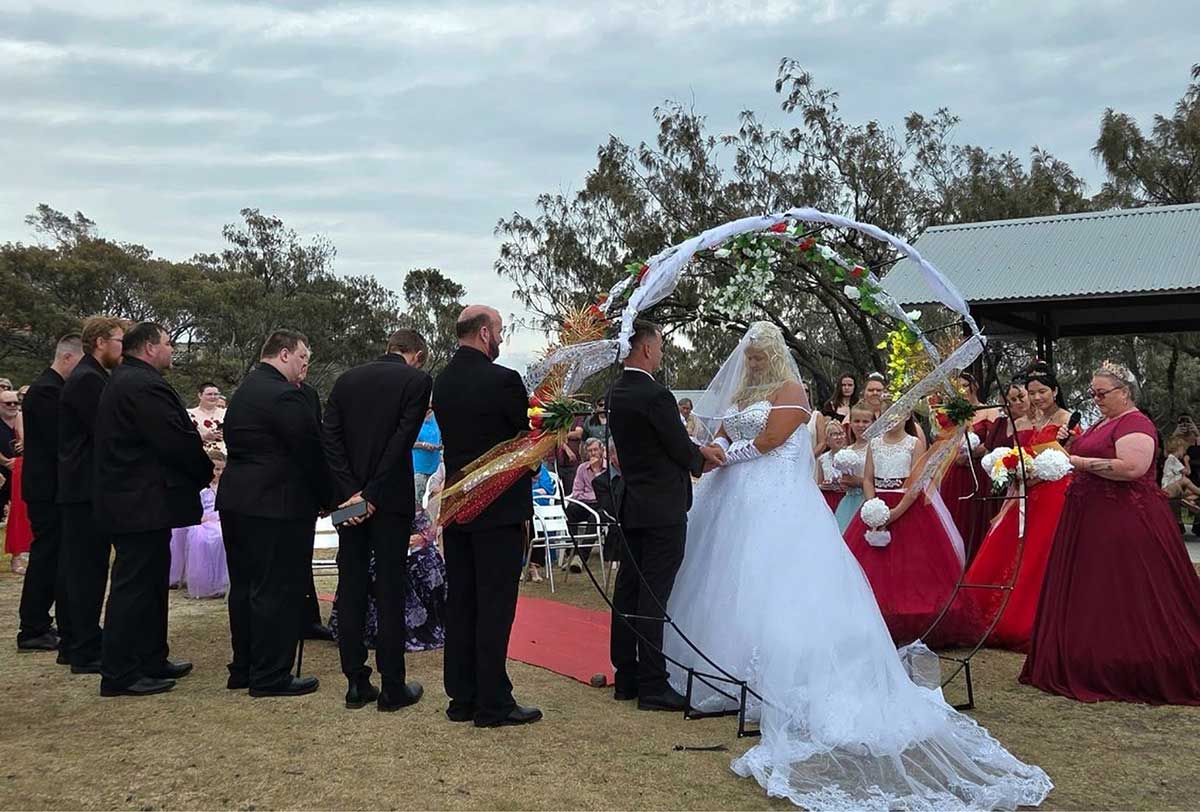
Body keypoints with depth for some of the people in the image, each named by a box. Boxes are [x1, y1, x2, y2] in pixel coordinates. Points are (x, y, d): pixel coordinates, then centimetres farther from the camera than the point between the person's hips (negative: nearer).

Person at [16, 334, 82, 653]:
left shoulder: (50, 388, 14)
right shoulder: (47, 391, -17)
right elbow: (61, 444, -23)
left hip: (45, 489, 10)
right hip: (51, 491, -10)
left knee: (45, 558, 16)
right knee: (66, 563, -7)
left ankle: (34, 629, 26)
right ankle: (73, 639, -3)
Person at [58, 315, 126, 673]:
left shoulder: (92, 377, 16)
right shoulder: (87, 380, -15)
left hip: (89, 488, 10)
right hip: (86, 489, -10)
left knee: (89, 569, 14)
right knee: (87, 570, -4)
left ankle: (86, 644, 23)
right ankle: (85, 654, 3)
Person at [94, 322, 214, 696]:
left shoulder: (124, 381, 16)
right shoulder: (144, 385, -19)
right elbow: (176, 441, -21)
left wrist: (196, 440, 8)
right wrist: (207, 471, -5)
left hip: (131, 500, 11)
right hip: (143, 504, -11)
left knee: (149, 583, 17)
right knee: (135, 586, -4)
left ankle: (151, 661, 27)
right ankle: (119, 675, 4)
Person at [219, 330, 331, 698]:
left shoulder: (243, 391, 15)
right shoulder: (284, 396, -17)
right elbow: (310, 453, -15)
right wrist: (327, 499, -1)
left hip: (236, 502, 10)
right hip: (278, 507, -10)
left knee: (245, 586, 16)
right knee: (278, 591, -2)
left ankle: (243, 669, 25)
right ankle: (270, 676, 4)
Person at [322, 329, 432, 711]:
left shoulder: (346, 379, 10)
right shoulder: (418, 380, -4)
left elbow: (329, 438, 0)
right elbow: (402, 441, -13)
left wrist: (352, 491, -6)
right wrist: (371, 495, -11)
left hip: (349, 497, 4)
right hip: (391, 498, -4)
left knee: (351, 588, 8)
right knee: (390, 590, 1)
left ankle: (356, 683, 13)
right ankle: (393, 687, 6)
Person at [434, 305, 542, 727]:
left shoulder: (442, 382, 7)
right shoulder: (503, 380, -15)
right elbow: (528, 439, -5)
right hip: (498, 507, -7)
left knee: (460, 603, 11)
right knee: (495, 607, -1)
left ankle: (462, 698, 18)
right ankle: (493, 703, 4)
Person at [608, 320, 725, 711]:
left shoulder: (617, 393, 9)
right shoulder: (655, 395, -18)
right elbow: (681, 451, -11)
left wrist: (699, 449, 13)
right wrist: (701, 462, 9)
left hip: (631, 507, 9)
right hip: (662, 509, -9)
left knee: (628, 591, 12)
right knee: (653, 598, -5)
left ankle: (626, 678, 21)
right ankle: (652, 686, 0)